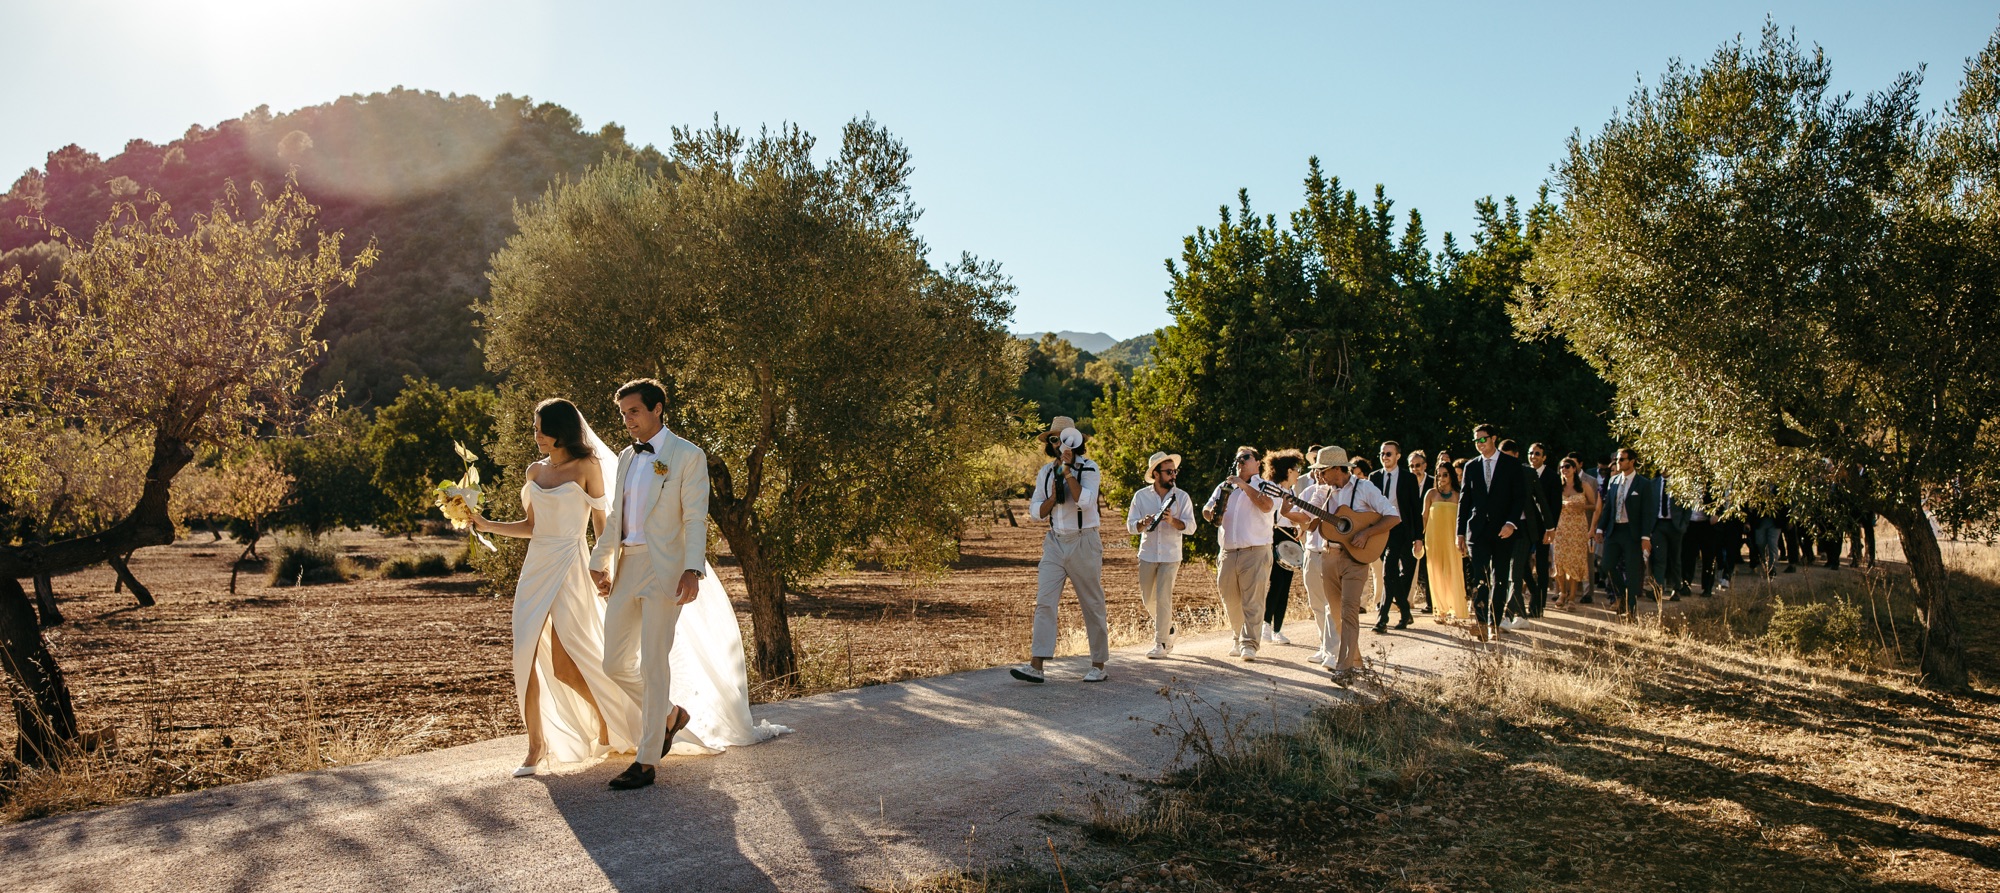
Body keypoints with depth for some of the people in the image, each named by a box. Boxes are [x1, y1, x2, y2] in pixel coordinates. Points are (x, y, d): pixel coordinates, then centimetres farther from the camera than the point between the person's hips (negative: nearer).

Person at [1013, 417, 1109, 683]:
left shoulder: (1089, 468, -5)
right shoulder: (1046, 472, 9)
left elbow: (1086, 502, -22)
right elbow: (1036, 511, 8)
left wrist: (1068, 472, -22)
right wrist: (1052, 498, -11)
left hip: (1083, 542, -4)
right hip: (1055, 543, 4)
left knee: (1092, 605, 5)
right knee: (1044, 601, -8)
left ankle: (1098, 666, 17)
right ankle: (1036, 666, -12)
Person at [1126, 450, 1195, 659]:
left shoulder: (1181, 497, -1)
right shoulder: (1141, 496, 2)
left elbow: (1190, 526, -8)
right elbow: (1130, 526, 0)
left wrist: (1173, 521, -26)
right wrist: (1143, 523, -22)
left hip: (1171, 556, -2)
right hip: (1147, 555, 3)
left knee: (1163, 599, -9)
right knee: (1148, 599, 12)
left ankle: (1162, 643, 0)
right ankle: (1167, 626, 38)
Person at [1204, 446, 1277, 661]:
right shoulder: (1224, 487, 19)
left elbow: (1267, 506, -17)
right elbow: (1205, 511, 13)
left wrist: (1244, 485, -18)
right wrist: (1212, 512, -11)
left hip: (1255, 553, -5)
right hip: (1228, 553, 5)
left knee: (1253, 601, -10)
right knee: (1231, 602, 10)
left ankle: (1249, 644, -9)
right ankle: (1239, 640, 24)